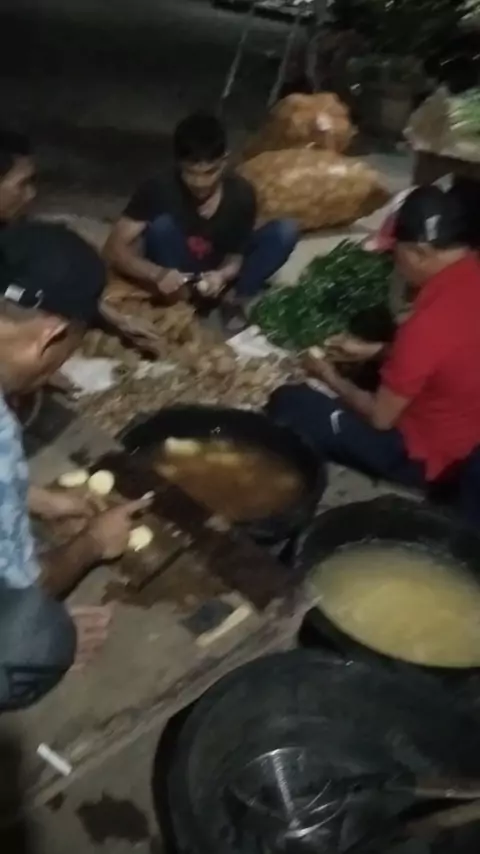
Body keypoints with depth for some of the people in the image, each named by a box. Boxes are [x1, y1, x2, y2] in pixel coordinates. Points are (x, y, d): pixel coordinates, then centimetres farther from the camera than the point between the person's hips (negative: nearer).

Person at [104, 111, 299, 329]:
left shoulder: (241, 193, -20)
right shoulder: (159, 189, -24)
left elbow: (236, 256, -12)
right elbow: (114, 249, -25)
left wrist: (222, 275, -36)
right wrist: (158, 274, -42)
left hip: (217, 274, 1)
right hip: (176, 276, -1)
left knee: (285, 231, -20)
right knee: (161, 226, -33)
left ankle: (236, 299, -18)